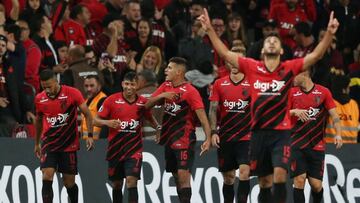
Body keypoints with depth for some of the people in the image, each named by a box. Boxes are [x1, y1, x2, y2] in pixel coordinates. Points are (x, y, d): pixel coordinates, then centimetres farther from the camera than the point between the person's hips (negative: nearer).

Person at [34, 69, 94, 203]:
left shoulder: (72, 93, -10)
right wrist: (37, 143, 24)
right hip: (49, 144, 2)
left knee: (69, 182, 5)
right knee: (47, 178, -15)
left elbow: (87, 114, -5)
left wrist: (90, 136, -14)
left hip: (69, 145, -2)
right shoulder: (39, 99, 1)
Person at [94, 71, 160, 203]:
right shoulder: (112, 100, -4)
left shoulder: (142, 102, 0)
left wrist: (159, 129, 2)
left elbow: (150, 118, 19)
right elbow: (96, 120, -1)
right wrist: (107, 122, -21)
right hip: (115, 148, 1)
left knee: (131, 181, -16)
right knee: (116, 184, 11)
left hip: (134, 149, -1)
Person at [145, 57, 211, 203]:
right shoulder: (166, 87, 8)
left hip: (184, 139, -7)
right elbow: (148, 105, 7)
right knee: (176, 176, 11)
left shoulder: (190, 91, -14)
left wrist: (208, 138, -27)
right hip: (169, 138, 7)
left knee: (183, 174, -15)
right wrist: (161, 95, -12)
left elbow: (202, 116, -18)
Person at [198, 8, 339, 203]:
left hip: (281, 132, -2)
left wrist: (329, 33, -19)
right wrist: (210, 30, 0)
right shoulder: (252, 67, 4)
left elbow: (316, 55, -6)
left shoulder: (289, 68, 0)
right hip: (259, 132, 2)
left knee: (279, 174, -18)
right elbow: (225, 52, 7)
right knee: (264, 181, 10)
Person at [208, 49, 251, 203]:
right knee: (228, 177, 8)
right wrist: (213, 132, -5)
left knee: (244, 171, -17)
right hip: (225, 137, 2)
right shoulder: (219, 84, 6)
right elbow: (213, 109, 5)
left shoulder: (251, 84, 0)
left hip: (245, 137, -2)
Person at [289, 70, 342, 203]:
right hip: (297, 145, 0)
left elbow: (334, 115, 3)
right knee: (299, 180, -12)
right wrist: (294, 111, -15)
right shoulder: (292, 92, 6)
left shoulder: (324, 92, 3)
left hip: (317, 146, 0)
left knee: (316, 185, -2)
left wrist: (338, 134, -10)